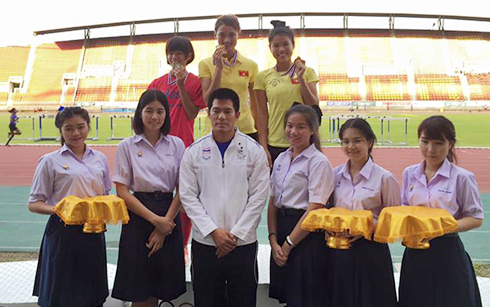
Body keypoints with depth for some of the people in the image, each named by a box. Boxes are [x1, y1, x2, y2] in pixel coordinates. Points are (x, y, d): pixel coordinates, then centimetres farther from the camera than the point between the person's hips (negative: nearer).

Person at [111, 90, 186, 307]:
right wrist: (154, 219, -11)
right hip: (138, 217, -1)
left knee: (162, 288, 7)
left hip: (169, 217, 2)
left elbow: (182, 190, 2)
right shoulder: (127, 146, 1)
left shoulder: (176, 145, 5)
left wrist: (164, 224, -7)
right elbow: (122, 192, -4)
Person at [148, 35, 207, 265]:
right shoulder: (158, 83, 12)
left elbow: (192, 113, -8)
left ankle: (182, 247, 17)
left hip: (184, 146, -3)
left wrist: (181, 84, -13)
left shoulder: (195, 82, 2)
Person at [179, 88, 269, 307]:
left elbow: (258, 196, -3)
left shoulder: (254, 150, 0)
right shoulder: (194, 151, 2)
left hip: (243, 242, -1)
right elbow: (188, 196, 0)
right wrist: (213, 231, -9)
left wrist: (236, 234, -9)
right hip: (204, 242, 1)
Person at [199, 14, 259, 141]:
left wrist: (259, 134, 10)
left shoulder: (251, 65, 6)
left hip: (246, 130, 1)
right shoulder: (205, 64, 2)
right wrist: (219, 67, -13)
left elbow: (255, 104, 12)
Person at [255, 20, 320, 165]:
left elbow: (314, 107, -2)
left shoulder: (307, 72, 3)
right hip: (274, 146, 0)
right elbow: (263, 114, 3)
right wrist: (264, 147, -1)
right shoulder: (263, 77, 3)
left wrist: (301, 79, -10)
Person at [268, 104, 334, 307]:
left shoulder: (319, 162, -10)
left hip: (307, 237, -6)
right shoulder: (281, 159, 10)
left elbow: (315, 209, -14)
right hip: (281, 229, 6)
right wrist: (274, 240, -3)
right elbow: (273, 203, 8)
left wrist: (289, 243, -11)